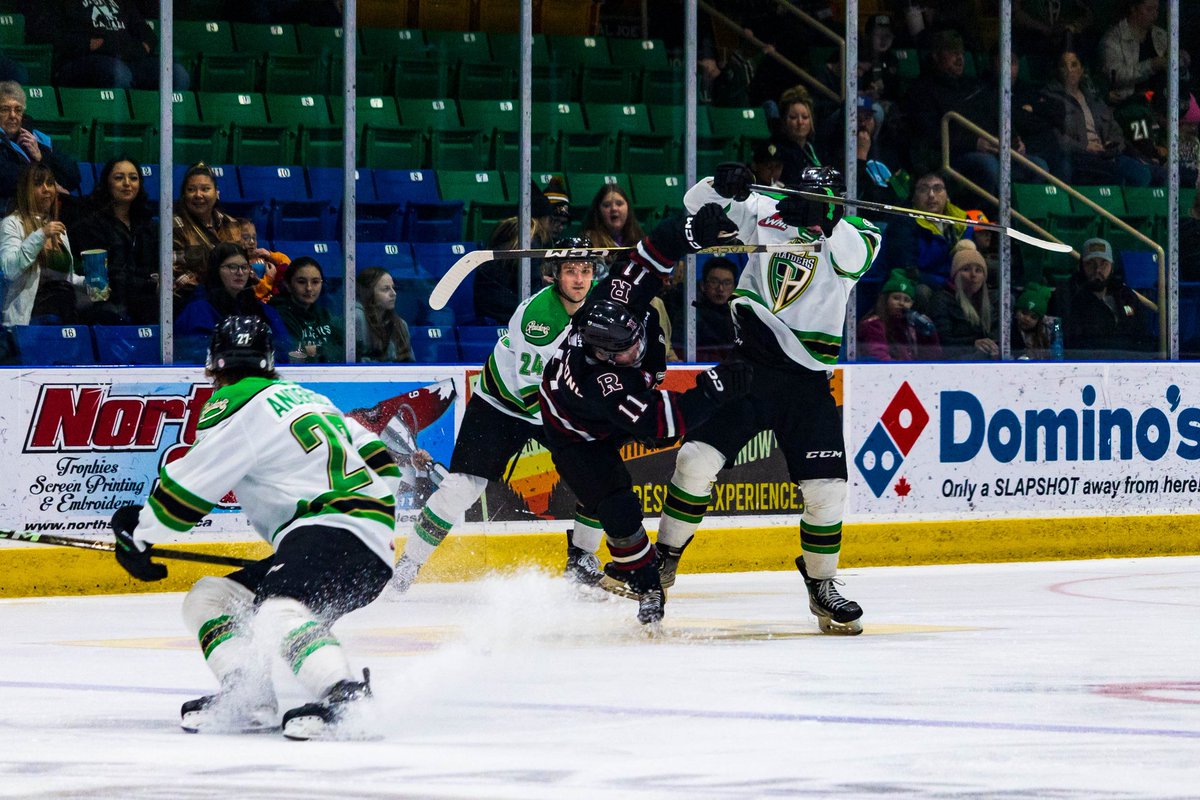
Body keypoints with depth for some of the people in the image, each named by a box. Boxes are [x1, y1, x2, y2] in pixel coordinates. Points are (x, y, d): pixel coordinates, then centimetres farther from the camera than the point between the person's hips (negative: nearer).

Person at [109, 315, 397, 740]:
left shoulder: (237, 403, -1)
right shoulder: (306, 398, 25)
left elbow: (189, 485, 0)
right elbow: (377, 457, 28)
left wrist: (138, 531, 15)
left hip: (335, 530, -10)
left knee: (276, 613, -36)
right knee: (207, 599, 13)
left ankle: (347, 698, -58)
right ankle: (246, 700, -5)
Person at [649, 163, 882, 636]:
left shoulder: (853, 236, -4)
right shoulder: (767, 216, 0)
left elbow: (854, 259, -27)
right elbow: (698, 203, 0)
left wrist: (826, 221, -44)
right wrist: (723, 186, -22)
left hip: (808, 381, 0)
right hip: (749, 365, 0)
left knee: (825, 487, -6)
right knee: (697, 459, -11)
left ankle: (822, 587, 15)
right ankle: (665, 559, 7)